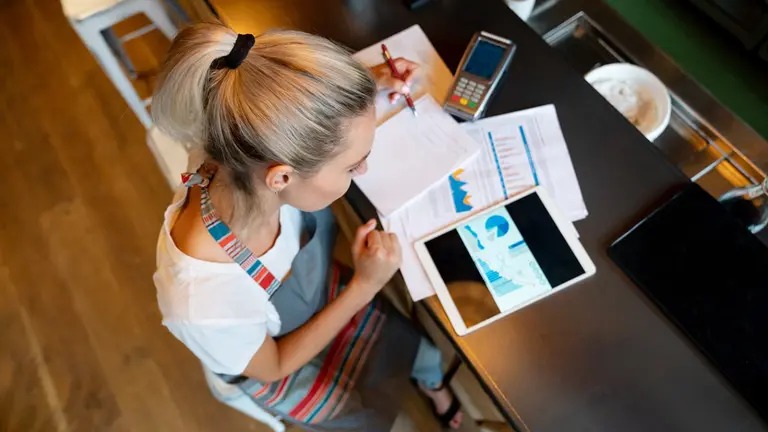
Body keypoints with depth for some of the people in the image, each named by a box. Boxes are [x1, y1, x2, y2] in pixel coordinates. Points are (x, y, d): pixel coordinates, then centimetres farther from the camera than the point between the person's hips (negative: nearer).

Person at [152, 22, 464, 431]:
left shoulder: (244, 159, -33)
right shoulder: (203, 301, -46)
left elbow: (300, 106, -6)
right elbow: (274, 365, -23)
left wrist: (370, 82, -20)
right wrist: (364, 286, -29)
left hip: (320, 291, 4)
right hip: (280, 362, -3)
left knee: (426, 336, 19)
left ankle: (431, 383, 53)